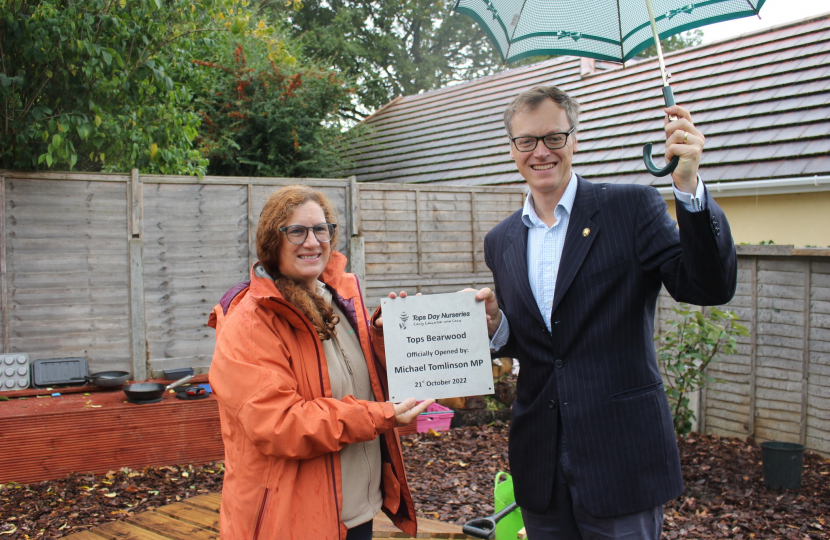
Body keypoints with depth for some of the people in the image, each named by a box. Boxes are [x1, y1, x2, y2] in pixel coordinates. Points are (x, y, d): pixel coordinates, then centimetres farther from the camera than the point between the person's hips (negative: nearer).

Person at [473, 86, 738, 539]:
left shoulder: (632, 207, -5)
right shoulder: (501, 241, 8)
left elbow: (710, 288, -16)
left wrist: (688, 185, -27)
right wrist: (494, 323, -6)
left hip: (621, 459, -4)